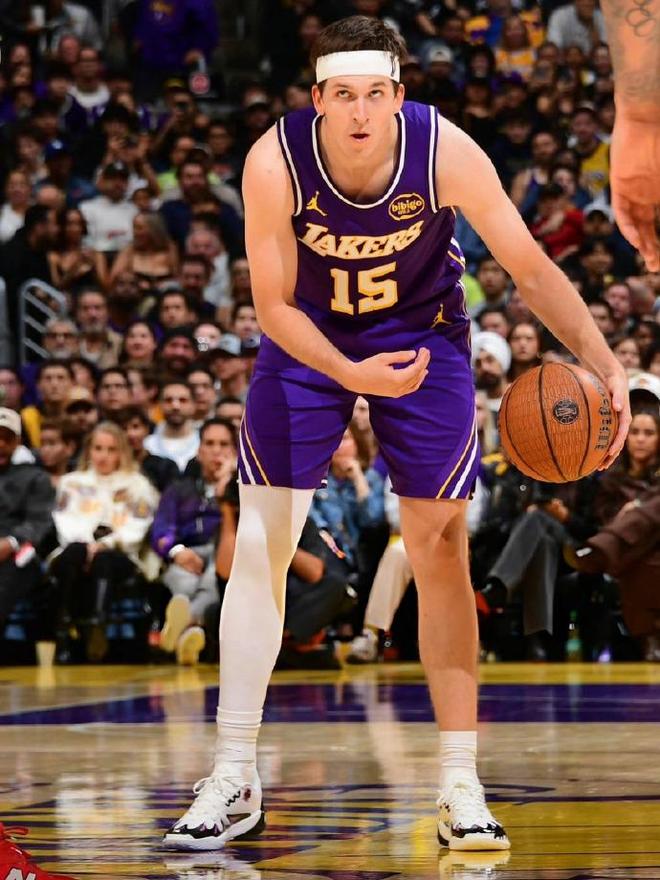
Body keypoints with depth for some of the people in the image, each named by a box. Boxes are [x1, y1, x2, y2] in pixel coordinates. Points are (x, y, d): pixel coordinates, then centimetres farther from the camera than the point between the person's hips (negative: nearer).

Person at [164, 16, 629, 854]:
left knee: (440, 553, -3)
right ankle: (234, 782, 2)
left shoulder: (446, 152, -26)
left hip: (422, 333, 0)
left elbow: (533, 270, -19)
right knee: (258, 547, -7)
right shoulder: (275, 162, -27)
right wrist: (352, 374, -35)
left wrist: (606, 366, -29)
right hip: (307, 338, 0)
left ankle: (461, 787, 4)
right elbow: (273, 305, -19)